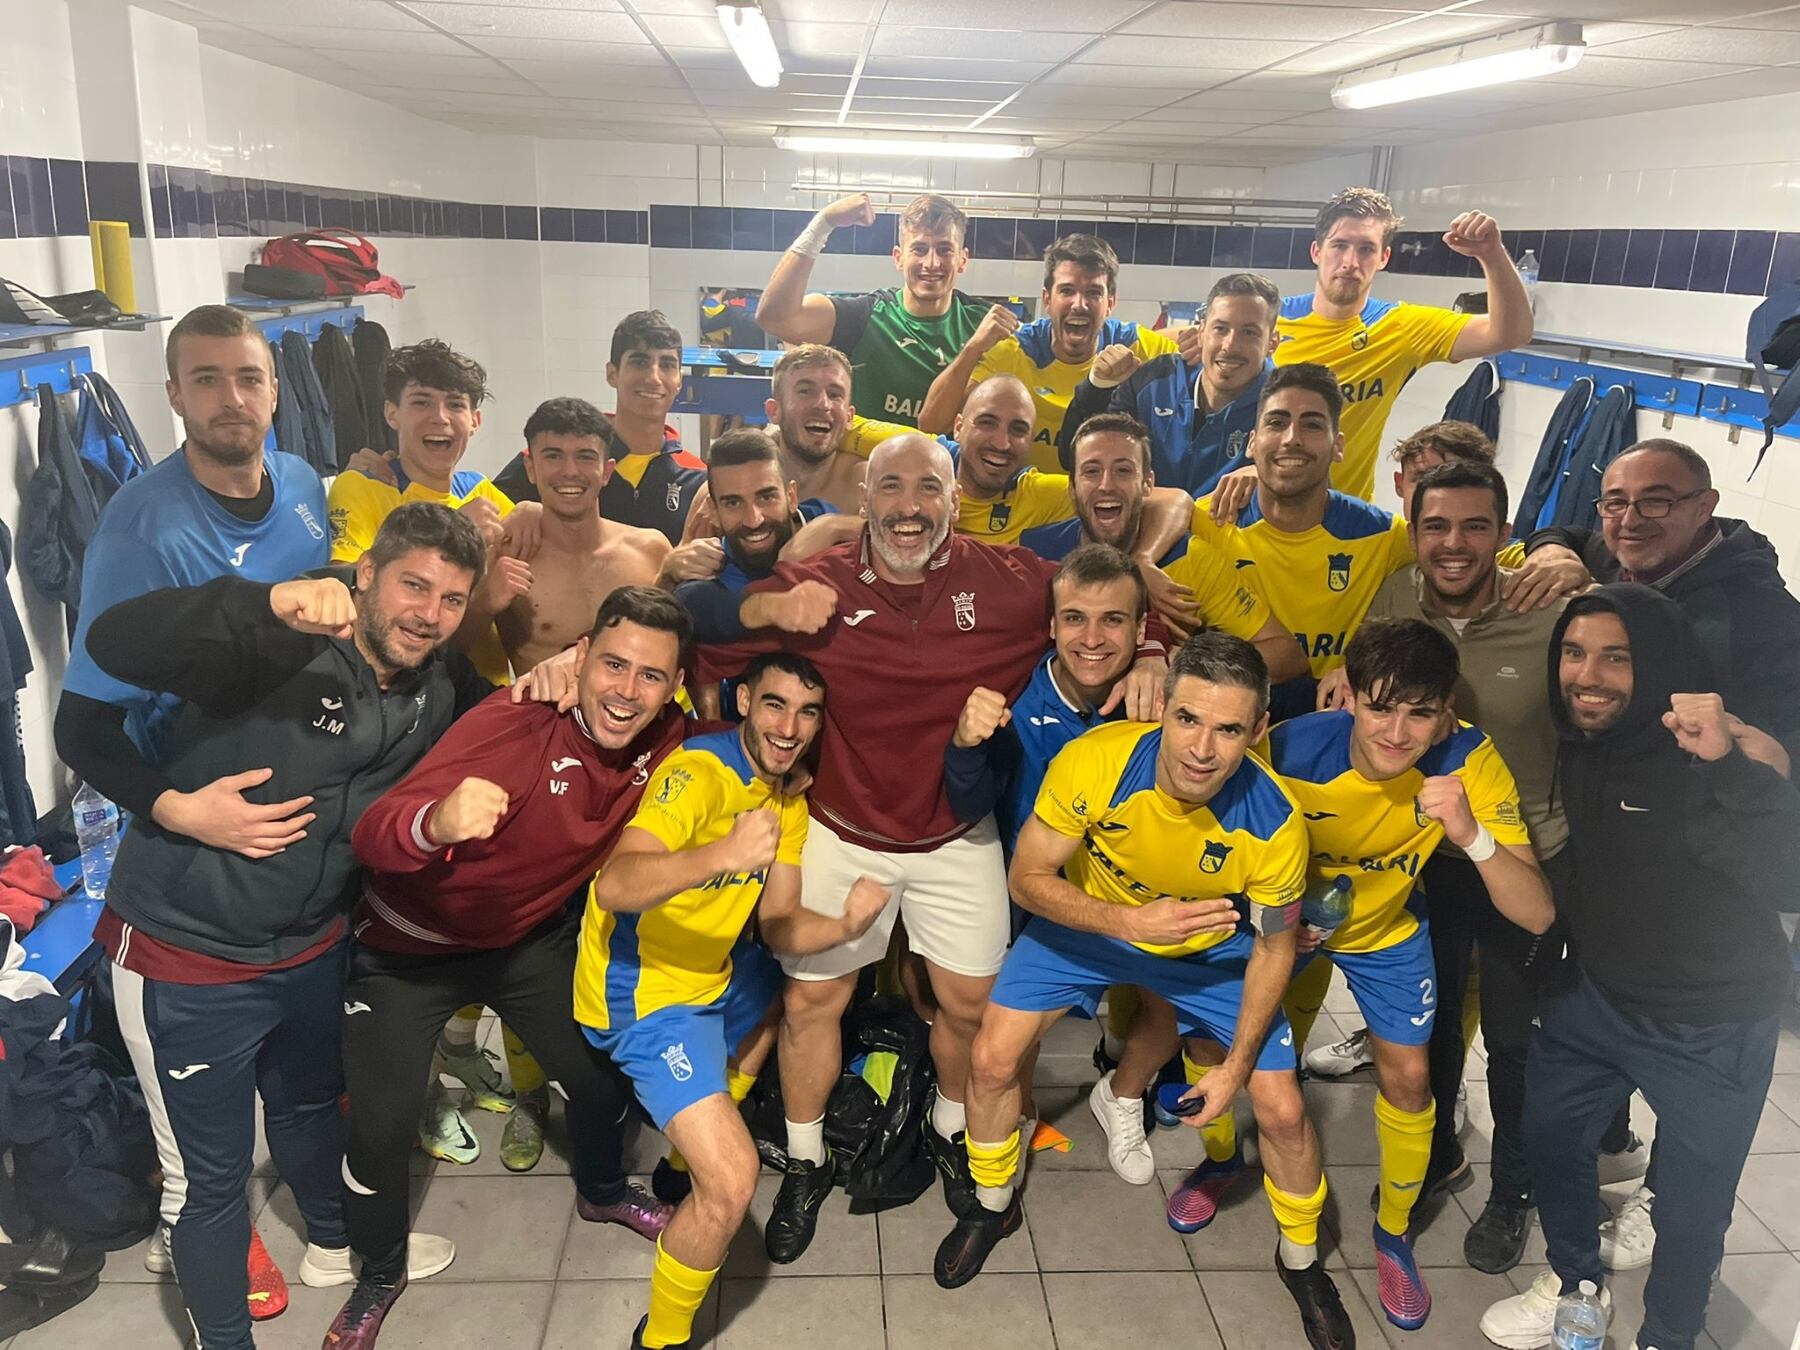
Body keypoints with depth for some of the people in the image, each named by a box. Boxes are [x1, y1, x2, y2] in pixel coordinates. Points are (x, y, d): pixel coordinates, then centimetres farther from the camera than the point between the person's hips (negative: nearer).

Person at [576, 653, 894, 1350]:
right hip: (647, 994, -9)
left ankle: (694, 1141, 37)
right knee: (731, 1181, -21)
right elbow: (614, 886, -37)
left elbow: (778, 926, 0)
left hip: (715, 975, 9)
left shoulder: (788, 802, 3)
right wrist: (723, 856, -52)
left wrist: (844, 924, -20)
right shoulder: (700, 772, -24)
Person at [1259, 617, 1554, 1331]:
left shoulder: (1469, 761, -32)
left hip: (1385, 930, 1)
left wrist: (1472, 835, -51)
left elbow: (1536, 915, -34)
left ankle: (1393, 1229, 29)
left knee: (1408, 1077, 2)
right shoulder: (1290, 749, -35)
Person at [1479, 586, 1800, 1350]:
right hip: (1596, 997, 6)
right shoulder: (1576, 745, -6)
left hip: (1714, 1027, -6)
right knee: (1548, 1129, 20)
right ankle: (1576, 1282, 47)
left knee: (1690, 1207, 10)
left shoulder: (1713, 752, -25)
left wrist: (1727, 767, -48)